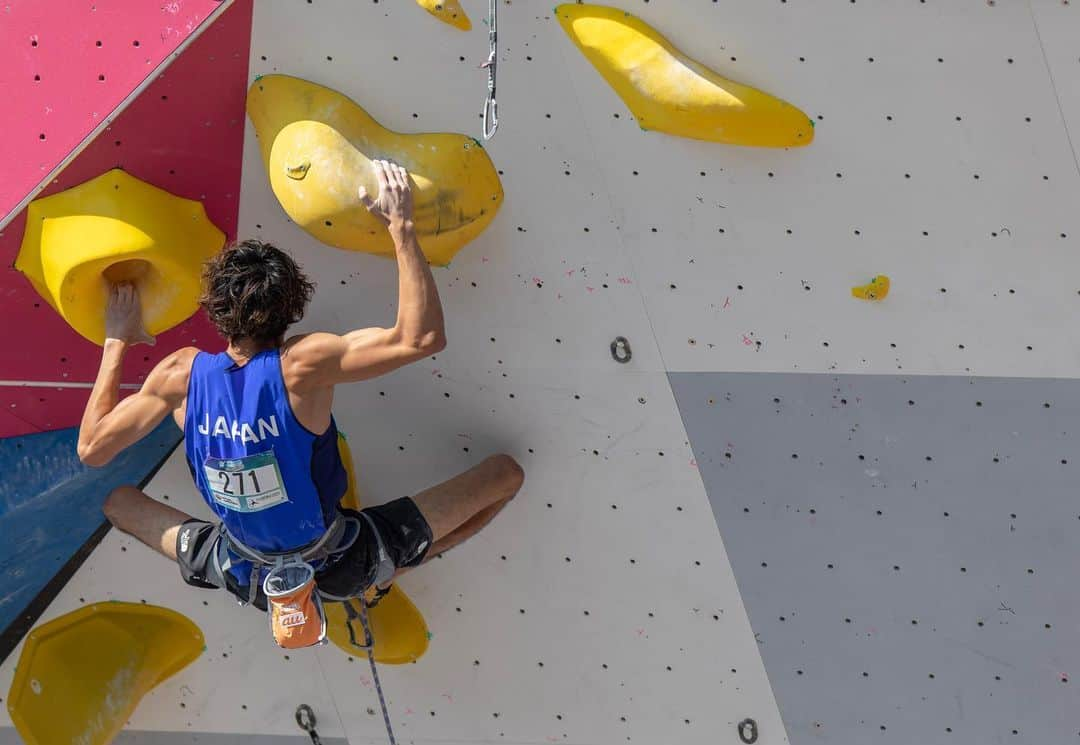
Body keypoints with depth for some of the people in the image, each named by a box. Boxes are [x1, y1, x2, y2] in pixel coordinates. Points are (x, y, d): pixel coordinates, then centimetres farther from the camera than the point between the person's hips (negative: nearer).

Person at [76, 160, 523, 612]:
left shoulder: (182, 373, -18)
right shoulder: (303, 364, -28)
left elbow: (91, 449, -6)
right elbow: (422, 337, -29)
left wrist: (117, 342, 2)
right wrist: (401, 226, -25)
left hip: (244, 578, 3)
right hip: (339, 570, -3)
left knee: (119, 501, 26)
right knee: (506, 472, 0)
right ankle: (382, 574, 4)